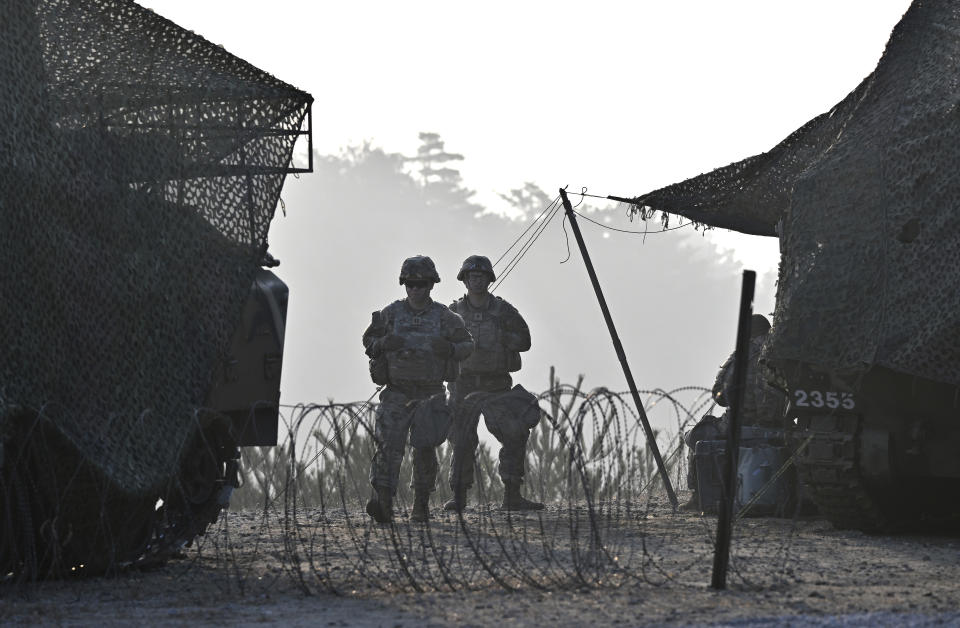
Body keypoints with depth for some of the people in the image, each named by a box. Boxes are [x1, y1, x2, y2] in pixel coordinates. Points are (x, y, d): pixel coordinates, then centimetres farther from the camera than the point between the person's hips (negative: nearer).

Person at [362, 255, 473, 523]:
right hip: (397, 393, -1)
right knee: (389, 444, -16)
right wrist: (382, 344, -13)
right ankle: (382, 501, -27)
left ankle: (421, 504, 21)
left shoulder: (444, 317, 0)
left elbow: (467, 344, 6)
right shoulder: (390, 314, 0)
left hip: (430, 395, 1)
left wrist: (450, 348, -16)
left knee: (425, 450, 6)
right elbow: (368, 340, 10)